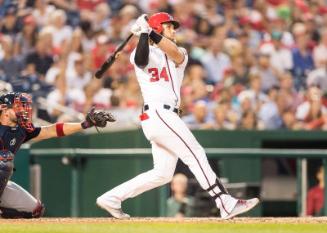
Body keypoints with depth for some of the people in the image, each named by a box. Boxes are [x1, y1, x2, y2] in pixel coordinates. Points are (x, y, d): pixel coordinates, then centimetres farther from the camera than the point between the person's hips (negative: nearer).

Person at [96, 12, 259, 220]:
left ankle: (112, 198, 12)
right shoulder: (144, 53, 6)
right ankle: (227, 204, -16)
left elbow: (175, 52, -8)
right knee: (196, 155, -12)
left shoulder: (180, 55, 18)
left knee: (162, 174, 8)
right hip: (158, 114, -7)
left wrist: (150, 32, -15)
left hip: (167, 117, 7)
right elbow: (140, 60, -20)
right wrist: (144, 34, -18)